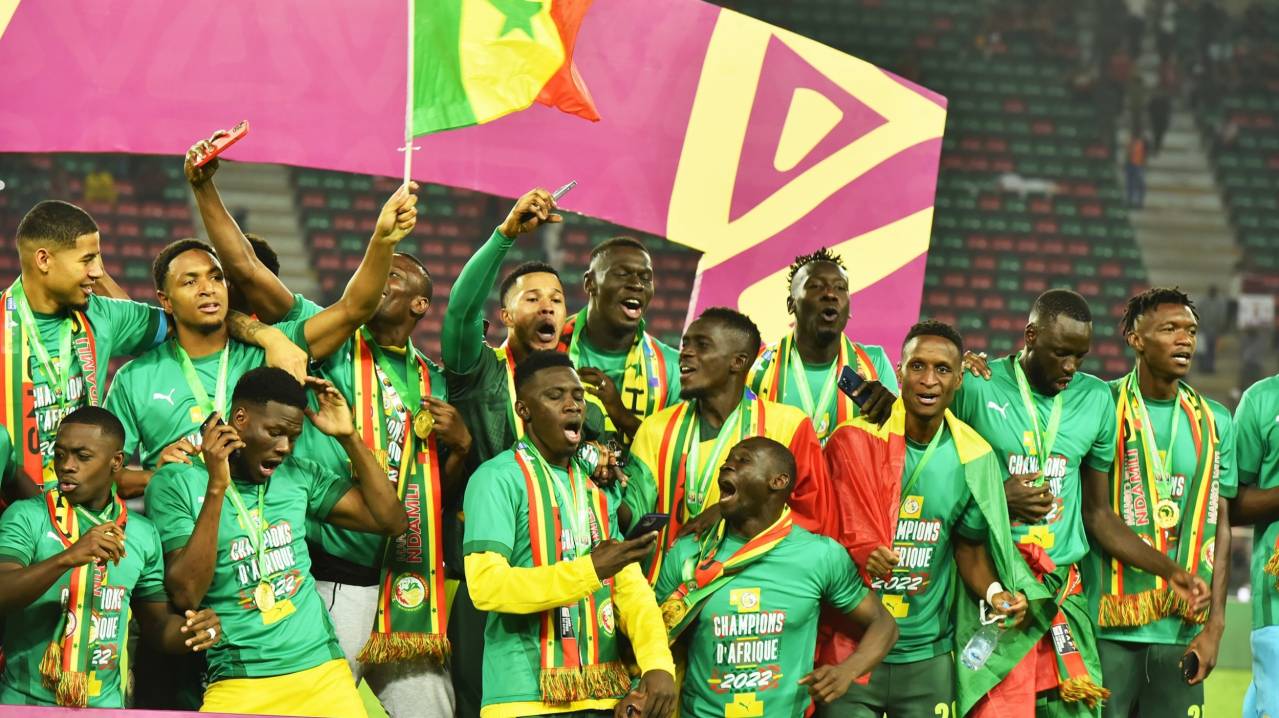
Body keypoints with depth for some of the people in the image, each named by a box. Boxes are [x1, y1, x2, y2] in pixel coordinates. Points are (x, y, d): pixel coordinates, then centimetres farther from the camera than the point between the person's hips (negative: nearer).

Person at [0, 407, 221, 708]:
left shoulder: (143, 534, 4)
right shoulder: (26, 517, -6)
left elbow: (157, 623, 12)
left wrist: (194, 630, -9)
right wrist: (67, 558, -33)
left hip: (104, 703, 3)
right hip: (25, 703, -3)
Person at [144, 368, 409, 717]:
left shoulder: (296, 474, 9)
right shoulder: (175, 484, -3)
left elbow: (392, 520, 8)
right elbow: (186, 594, -14)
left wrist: (348, 436, 2)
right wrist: (216, 488, -19)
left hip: (324, 672, 4)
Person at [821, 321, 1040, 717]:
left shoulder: (973, 457, 0)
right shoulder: (854, 441, -8)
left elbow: (969, 546, 11)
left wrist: (993, 592, -8)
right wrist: (858, 554, -19)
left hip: (928, 654, 2)